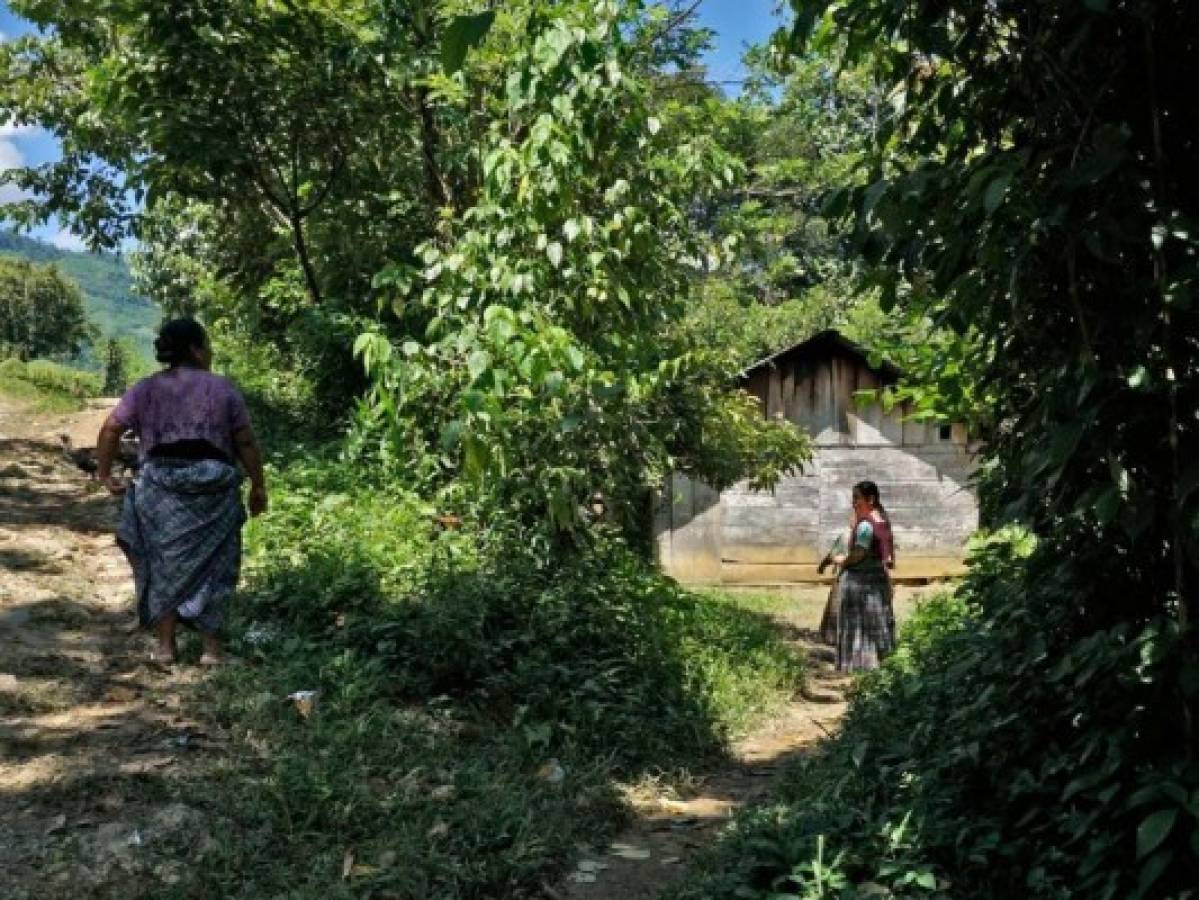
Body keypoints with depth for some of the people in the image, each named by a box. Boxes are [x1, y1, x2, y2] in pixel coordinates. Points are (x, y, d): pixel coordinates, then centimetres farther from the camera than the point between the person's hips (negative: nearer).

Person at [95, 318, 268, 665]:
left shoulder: (145, 389, 7)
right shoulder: (223, 388, 2)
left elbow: (111, 429, -1)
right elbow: (246, 443, 0)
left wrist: (104, 473, 9)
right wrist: (258, 486, 7)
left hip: (161, 485, 1)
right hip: (213, 486, -1)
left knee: (165, 561, 11)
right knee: (210, 564, 7)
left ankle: (166, 646, 14)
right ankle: (211, 648, 10)